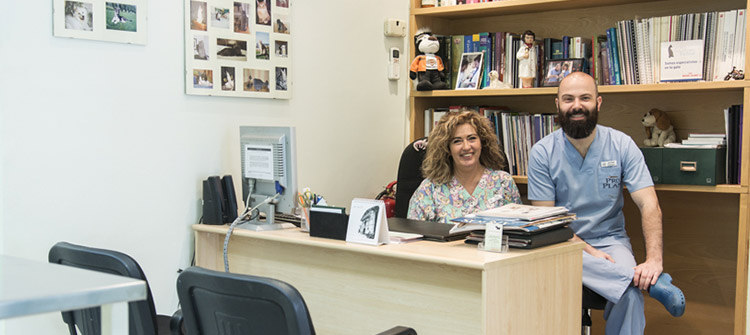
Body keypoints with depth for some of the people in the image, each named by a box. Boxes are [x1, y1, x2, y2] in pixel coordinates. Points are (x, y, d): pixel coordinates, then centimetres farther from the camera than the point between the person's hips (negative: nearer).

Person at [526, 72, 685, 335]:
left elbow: (649, 205, -9)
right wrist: (589, 251, -19)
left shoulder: (622, 145, -1)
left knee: (630, 294, -32)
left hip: (610, 240, 0)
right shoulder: (542, 152, -3)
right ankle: (652, 283, -28)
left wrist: (654, 260, -25)